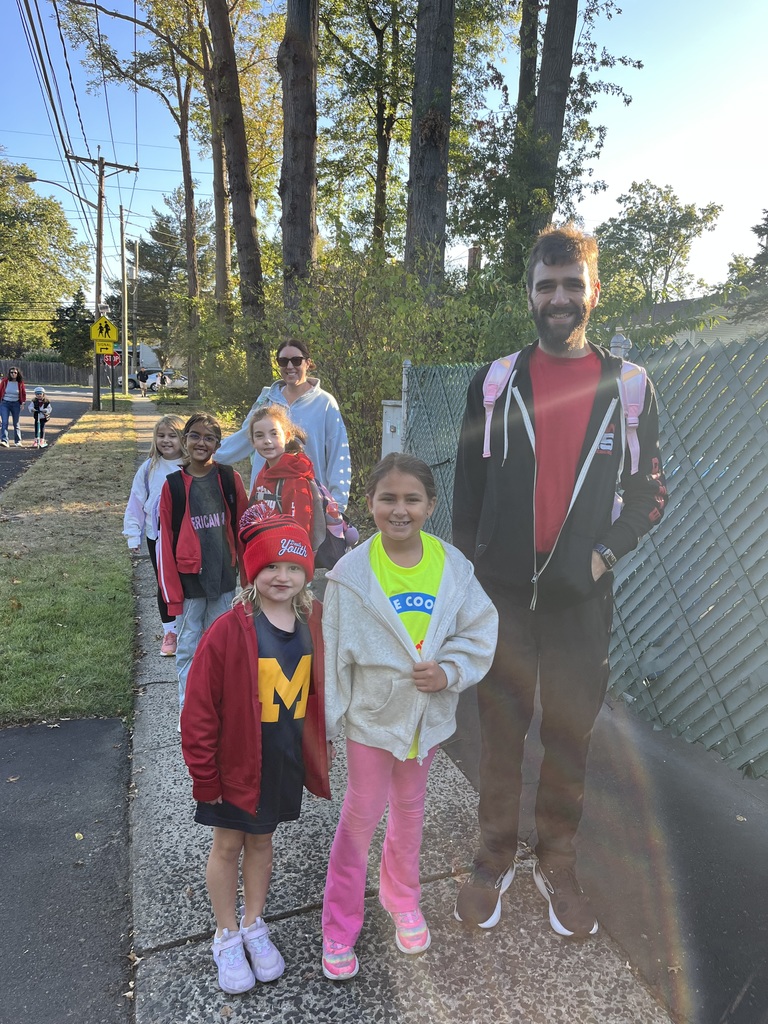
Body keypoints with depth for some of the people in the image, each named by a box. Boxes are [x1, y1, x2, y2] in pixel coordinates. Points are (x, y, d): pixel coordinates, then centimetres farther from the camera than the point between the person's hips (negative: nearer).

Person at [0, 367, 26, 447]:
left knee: (16, 423, 10)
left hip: (16, 404, 1)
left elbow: (23, 393, 9)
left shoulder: (20, 383, -2)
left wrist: (23, 403, 3)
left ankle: (18, 441, 19)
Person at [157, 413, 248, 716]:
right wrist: (172, 592, -6)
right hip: (188, 578, -1)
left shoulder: (230, 479, -1)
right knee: (188, 648, 7)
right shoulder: (173, 485, -3)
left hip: (223, 578, 1)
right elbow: (166, 541, -3)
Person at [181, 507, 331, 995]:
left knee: (262, 840, 23)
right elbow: (200, 710, -17)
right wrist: (205, 774, -12)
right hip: (236, 764, -3)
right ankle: (227, 937, 39)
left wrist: (319, 748, 10)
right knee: (228, 845, 17)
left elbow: (321, 689, 6)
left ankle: (254, 926, 44)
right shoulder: (229, 631, -23)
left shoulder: (314, 622, -9)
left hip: (286, 762, 4)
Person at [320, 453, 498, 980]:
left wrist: (450, 670, -19)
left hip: (429, 714, 3)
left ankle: (403, 901, 48)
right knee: (360, 817, 11)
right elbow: (333, 653, -12)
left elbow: (481, 629, -3)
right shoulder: (352, 572, -17)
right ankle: (340, 929, 33)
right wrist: (323, 723, -8)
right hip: (373, 715, -3)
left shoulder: (452, 564, -11)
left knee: (410, 809, 23)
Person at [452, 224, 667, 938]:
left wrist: (607, 552, -6)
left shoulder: (629, 388, 3)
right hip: (502, 590, 0)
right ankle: (495, 861, 29)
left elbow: (649, 494, 8)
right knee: (500, 731, 9)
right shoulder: (494, 384, 3)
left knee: (570, 733, 12)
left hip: (583, 595, 1)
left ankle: (557, 866, 32)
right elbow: (468, 490, 5)